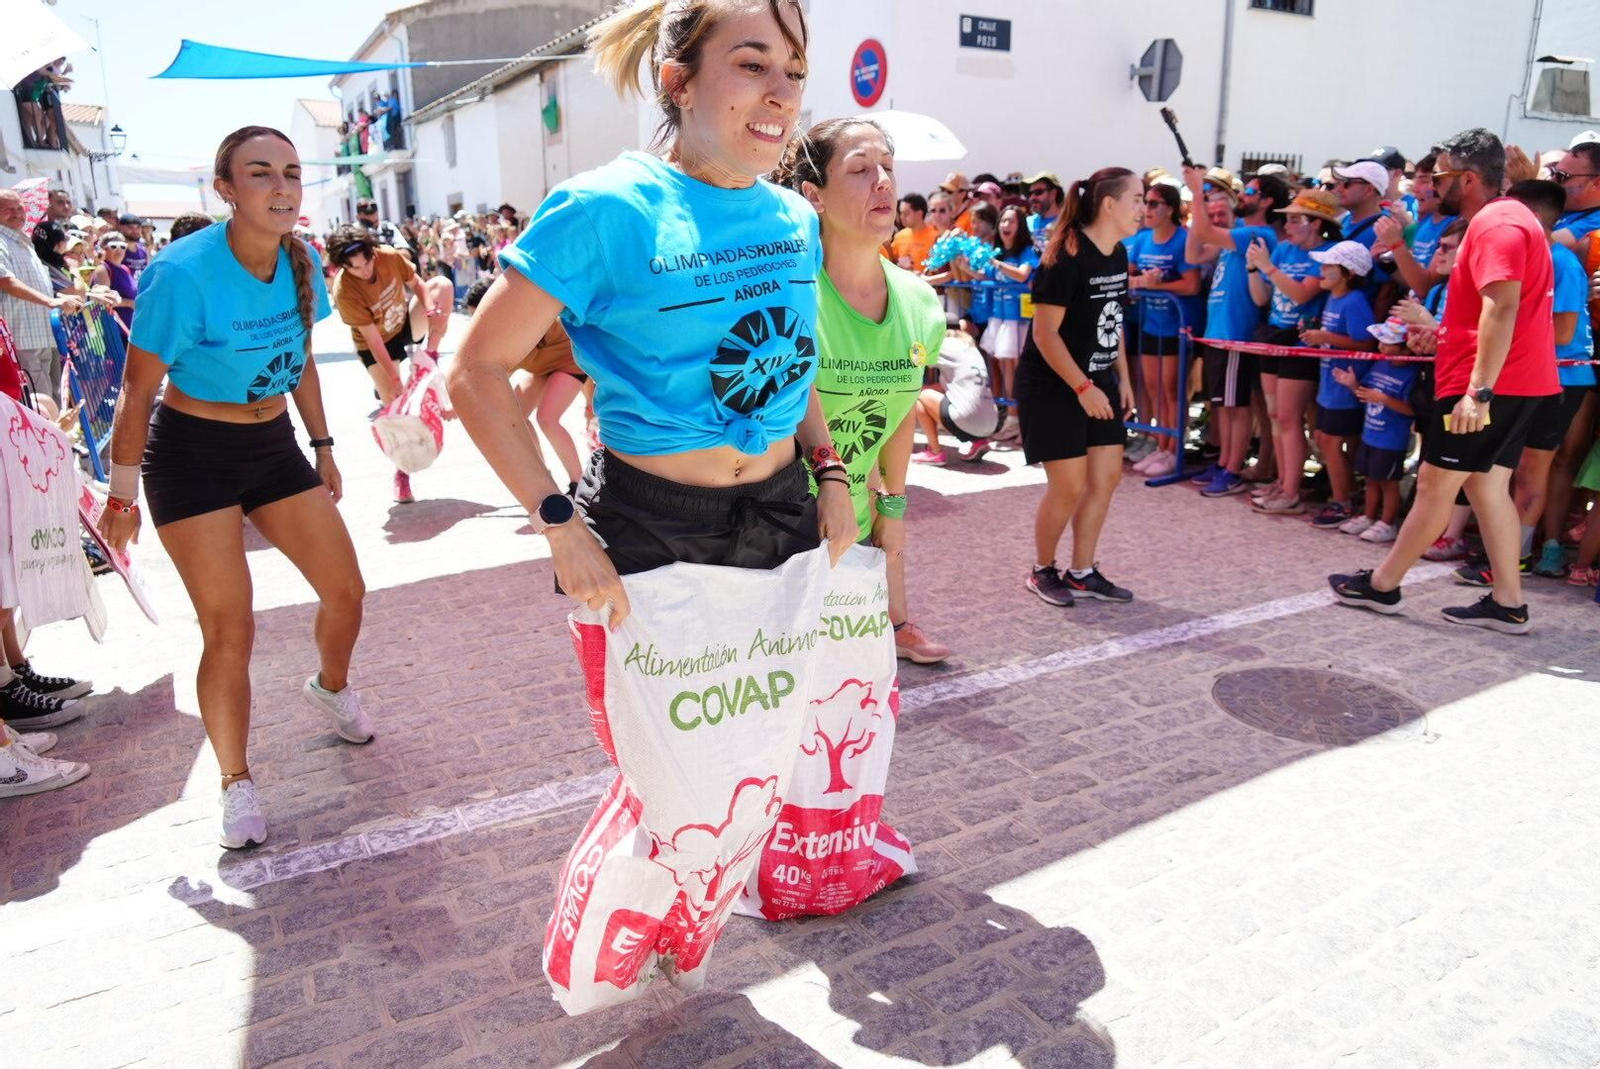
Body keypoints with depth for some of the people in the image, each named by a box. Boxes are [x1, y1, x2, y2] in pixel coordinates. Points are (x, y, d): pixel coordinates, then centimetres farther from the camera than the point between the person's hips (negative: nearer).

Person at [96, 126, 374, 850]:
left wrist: (323, 448, 13)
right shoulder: (183, 272, -22)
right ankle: (236, 783, 13)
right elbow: (137, 392, -14)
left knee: (346, 591, 6)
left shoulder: (301, 262, -5)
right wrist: (123, 497, -9)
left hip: (273, 445, 6)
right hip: (193, 455, -5)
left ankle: (331, 687, 39)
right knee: (230, 631, -7)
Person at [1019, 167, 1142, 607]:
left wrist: (1123, 379, 11)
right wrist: (1082, 388, -21)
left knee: (1107, 476, 7)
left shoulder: (1118, 255, 7)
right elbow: (1045, 332, -20)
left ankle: (1082, 572, 19)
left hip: (1097, 381, 9)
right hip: (1052, 386, -8)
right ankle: (1042, 570, 16)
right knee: (1068, 485, -6)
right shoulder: (1066, 258, -18)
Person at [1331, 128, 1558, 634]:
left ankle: (1381, 585, 8)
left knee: (1435, 484, -2)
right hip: (1515, 382, 10)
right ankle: (1508, 603, 13)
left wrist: (1479, 390, -29)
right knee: (1487, 484, 11)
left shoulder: (1495, 223, -15)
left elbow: (1501, 309, -25)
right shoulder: (1505, 218, 20)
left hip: (1488, 385, -10)